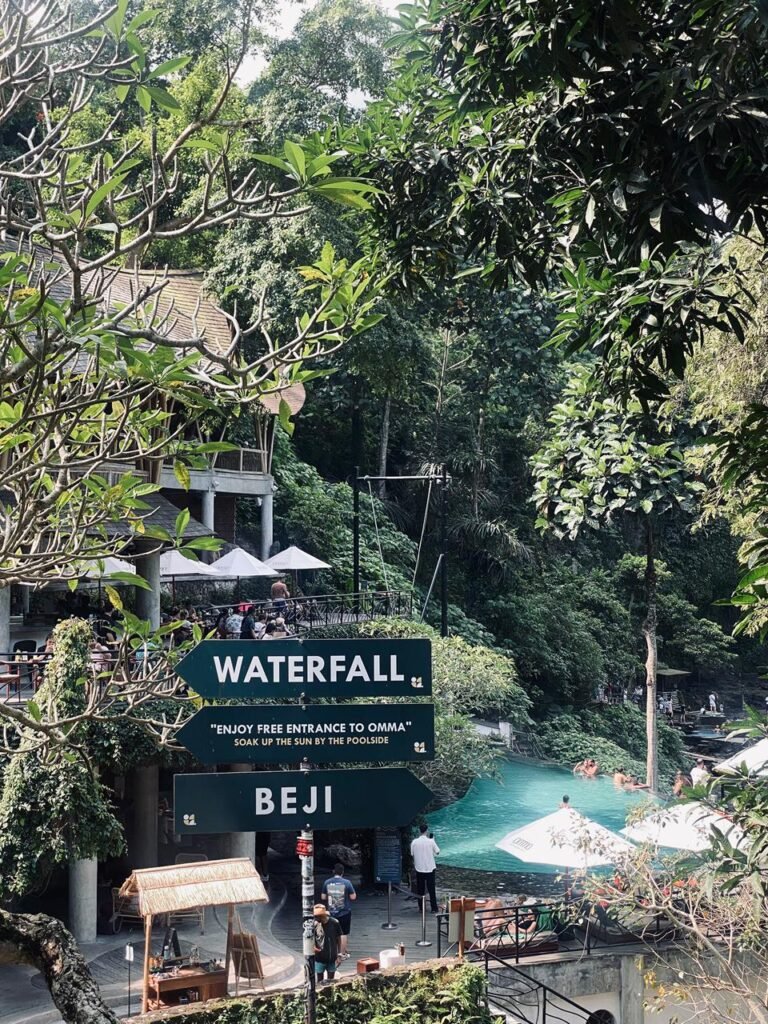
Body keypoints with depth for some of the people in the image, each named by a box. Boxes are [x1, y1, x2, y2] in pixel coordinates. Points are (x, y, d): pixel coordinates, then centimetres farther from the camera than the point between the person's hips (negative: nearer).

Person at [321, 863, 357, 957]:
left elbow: (323, 897, 2)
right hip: (345, 912, -3)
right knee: (344, 933, 8)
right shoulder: (346, 882, -13)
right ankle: (343, 954, 13)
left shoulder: (327, 882, -5)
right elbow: (353, 897, -9)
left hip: (332, 912, 3)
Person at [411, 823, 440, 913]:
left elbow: (412, 854, 0)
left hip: (419, 869, 1)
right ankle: (434, 908, 6)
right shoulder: (431, 842, -11)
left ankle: (421, 908, 15)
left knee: (420, 889, 12)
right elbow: (437, 852, 0)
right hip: (430, 868, -1)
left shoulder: (414, 842, -7)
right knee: (431, 889, 6)